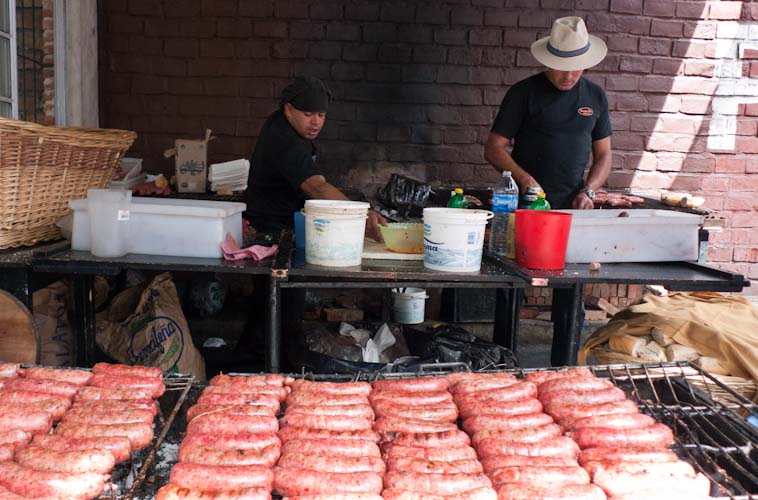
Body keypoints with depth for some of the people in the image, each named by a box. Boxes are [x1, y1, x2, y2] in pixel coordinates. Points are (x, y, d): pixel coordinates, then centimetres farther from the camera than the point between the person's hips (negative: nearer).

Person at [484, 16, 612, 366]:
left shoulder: (595, 97, 11)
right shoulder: (525, 93, -1)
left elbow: (603, 156, 16)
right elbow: (494, 148, -4)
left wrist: (588, 190, -3)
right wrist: (522, 176, -21)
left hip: (572, 209, 4)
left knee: (571, 294, 4)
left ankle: (563, 369, 18)